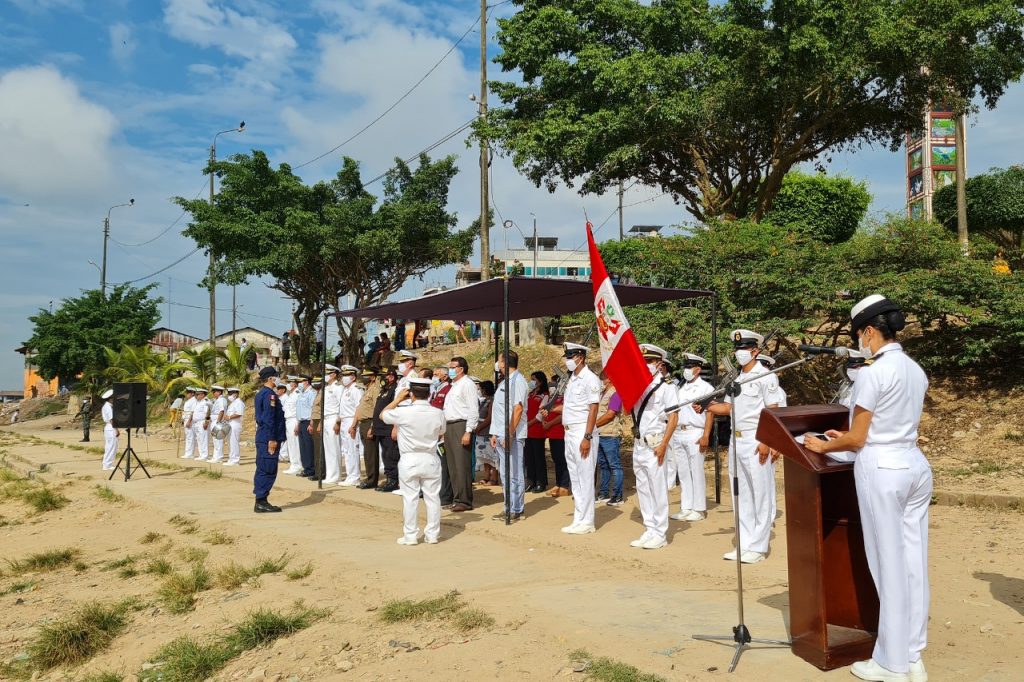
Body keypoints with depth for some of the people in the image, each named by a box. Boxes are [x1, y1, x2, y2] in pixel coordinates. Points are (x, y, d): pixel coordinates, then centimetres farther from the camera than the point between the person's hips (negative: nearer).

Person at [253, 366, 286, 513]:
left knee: (263, 469, 12)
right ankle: (261, 502, -5)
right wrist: (272, 439, -20)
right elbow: (269, 418, -20)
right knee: (268, 470, -7)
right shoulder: (270, 394, -14)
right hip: (269, 438, -10)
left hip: (262, 437, 10)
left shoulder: (260, 394, 17)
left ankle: (261, 501, 17)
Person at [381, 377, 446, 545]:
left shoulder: (403, 412, -14)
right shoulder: (438, 413, -5)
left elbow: (382, 415, 4)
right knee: (432, 497, 9)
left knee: (410, 498, 4)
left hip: (409, 461, -2)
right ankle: (432, 534, 13)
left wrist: (397, 399, 9)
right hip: (431, 460, 2)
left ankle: (410, 535, 8)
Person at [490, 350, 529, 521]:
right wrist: (495, 434, 17)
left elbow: (518, 409, -20)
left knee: (514, 474, -4)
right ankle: (509, 507, 20)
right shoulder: (504, 381, 19)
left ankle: (516, 510, 1)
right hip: (501, 436, 10)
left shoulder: (517, 380, -12)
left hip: (512, 436, -10)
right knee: (505, 473, 13)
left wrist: (509, 434, -23)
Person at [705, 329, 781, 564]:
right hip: (735, 440, 8)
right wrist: (706, 407, -4)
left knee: (760, 494, -2)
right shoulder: (735, 379, 14)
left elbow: (772, 412, -10)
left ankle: (758, 546, 5)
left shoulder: (765, 377, -6)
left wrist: (766, 442, -18)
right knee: (740, 494, 11)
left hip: (755, 441, -8)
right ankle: (744, 544, 18)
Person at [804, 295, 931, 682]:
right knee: (913, 563, 12)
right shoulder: (916, 371, 10)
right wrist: (846, 438, 22)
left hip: (882, 470, -8)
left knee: (889, 566, 1)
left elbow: (857, 439, -12)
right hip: (915, 465, 8)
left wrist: (824, 446, 5)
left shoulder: (873, 374, -16)